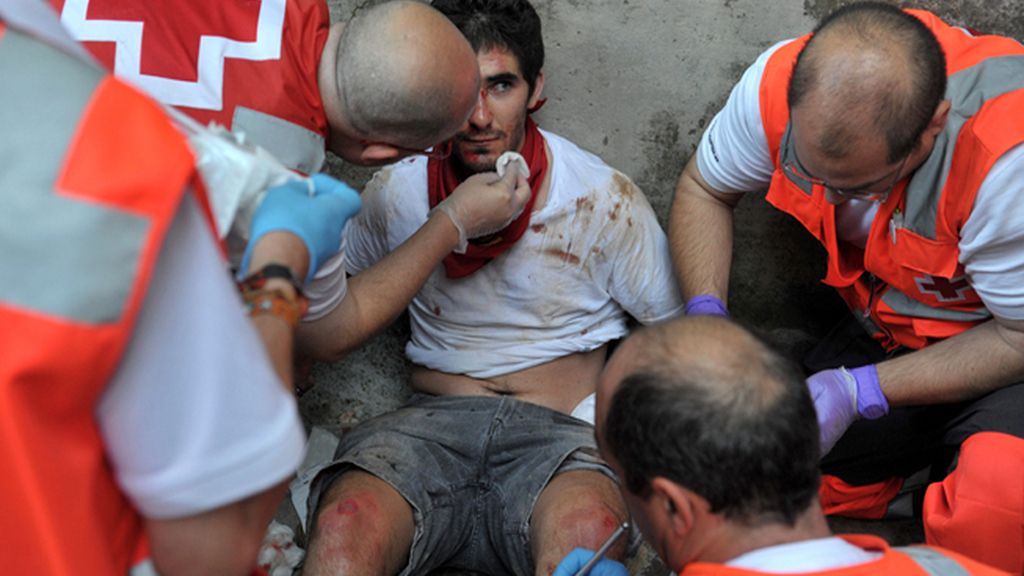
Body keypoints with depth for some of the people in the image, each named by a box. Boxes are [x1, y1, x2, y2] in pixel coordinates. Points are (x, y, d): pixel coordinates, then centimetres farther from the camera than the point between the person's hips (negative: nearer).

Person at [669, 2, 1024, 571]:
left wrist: (860, 391, -27)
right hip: (887, 333, 6)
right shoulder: (781, 82, -20)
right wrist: (707, 317, -16)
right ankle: (928, 484, 9)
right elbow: (701, 189, 0)